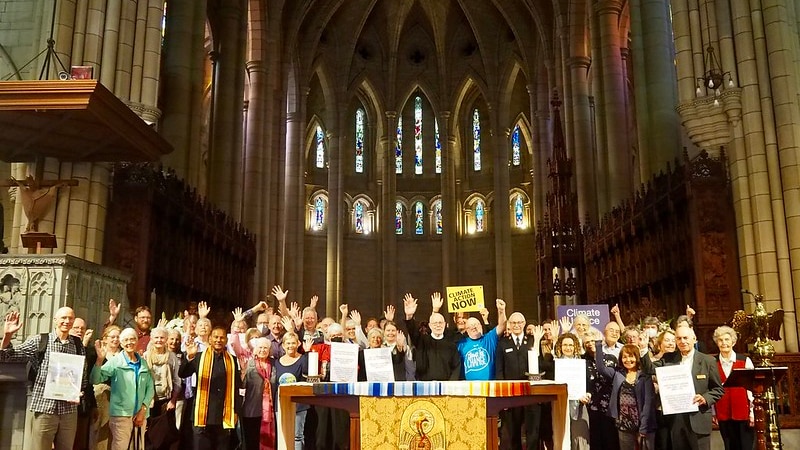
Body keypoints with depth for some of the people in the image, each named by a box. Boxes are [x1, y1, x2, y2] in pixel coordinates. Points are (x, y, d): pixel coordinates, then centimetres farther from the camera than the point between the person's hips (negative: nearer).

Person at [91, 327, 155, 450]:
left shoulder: (143, 363, 11)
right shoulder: (115, 361, -1)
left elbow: (150, 388, 11)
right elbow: (95, 380, -12)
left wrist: (143, 410, -1)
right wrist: (100, 360, -26)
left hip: (141, 415, 4)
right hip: (121, 414, -4)